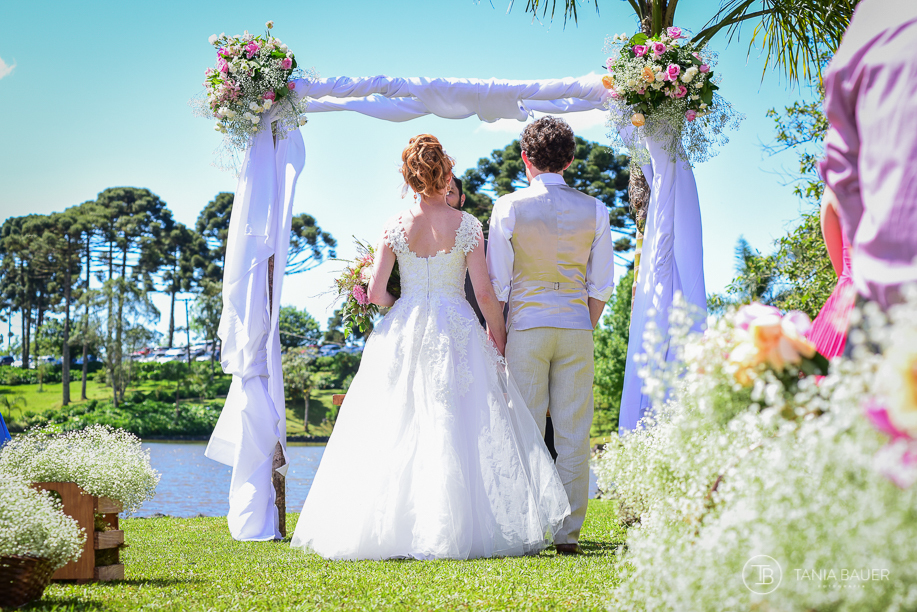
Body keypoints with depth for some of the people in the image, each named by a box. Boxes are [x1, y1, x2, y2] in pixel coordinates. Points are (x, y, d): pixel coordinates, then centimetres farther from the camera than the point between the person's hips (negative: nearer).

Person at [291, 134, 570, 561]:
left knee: (396, 431, 5)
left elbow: (375, 292, -2)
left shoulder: (396, 227, 2)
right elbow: (484, 291, -5)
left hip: (403, 332, 2)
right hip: (456, 330, -2)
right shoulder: (466, 225, -2)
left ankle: (398, 527, 3)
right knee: (463, 429, 0)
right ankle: (460, 525, -4)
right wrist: (498, 338, 8)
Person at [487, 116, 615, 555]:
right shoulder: (594, 210, 4)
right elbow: (601, 284, 5)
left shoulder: (509, 206, -4)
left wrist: (494, 335, 4)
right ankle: (568, 533, 5)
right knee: (573, 435, 4)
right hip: (577, 329, 2)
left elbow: (497, 281, -3)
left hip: (526, 328, -2)